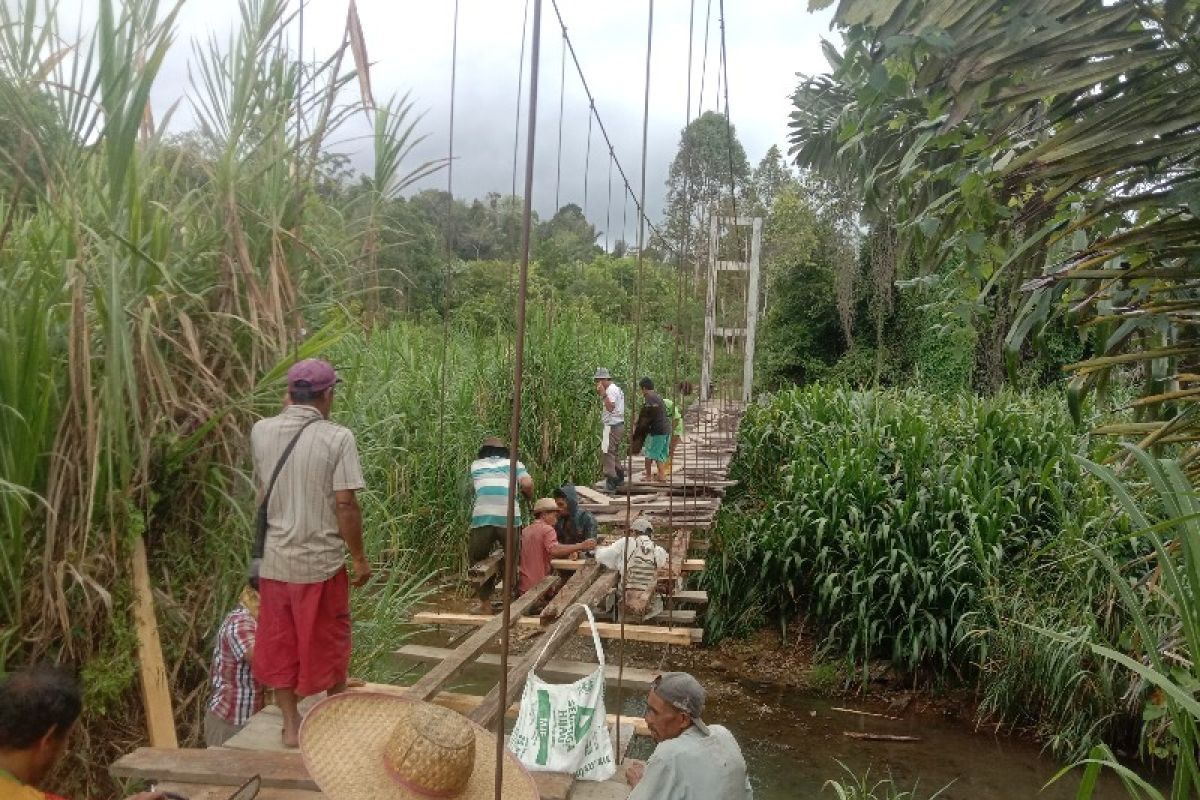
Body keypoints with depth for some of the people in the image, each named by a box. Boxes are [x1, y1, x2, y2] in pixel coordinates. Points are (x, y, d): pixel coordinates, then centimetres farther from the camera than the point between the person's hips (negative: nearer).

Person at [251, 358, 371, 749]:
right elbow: (345, 505, -17)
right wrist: (360, 557, -4)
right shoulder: (337, 438, -15)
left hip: (273, 560, 3)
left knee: (279, 644, 16)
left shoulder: (261, 431, -2)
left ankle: (291, 726, 23)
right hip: (321, 561, -3)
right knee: (328, 644, 15)